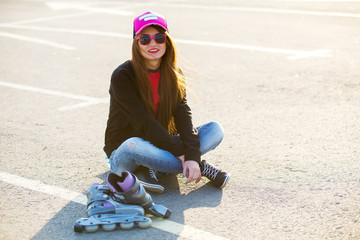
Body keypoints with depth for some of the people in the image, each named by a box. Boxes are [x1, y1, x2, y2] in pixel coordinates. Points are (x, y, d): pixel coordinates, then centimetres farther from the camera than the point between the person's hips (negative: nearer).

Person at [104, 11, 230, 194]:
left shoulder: (174, 75, 1)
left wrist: (192, 155, -27)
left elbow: (183, 115, -10)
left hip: (161, 146, 5)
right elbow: (145, 124, -21)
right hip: (123, 154, -5)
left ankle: (152, 170, -22)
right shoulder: (122, 77, -16)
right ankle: (201, 167, -21)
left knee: (215, 130, -10)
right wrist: (180, 152, -24)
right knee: (133, 146, -41)